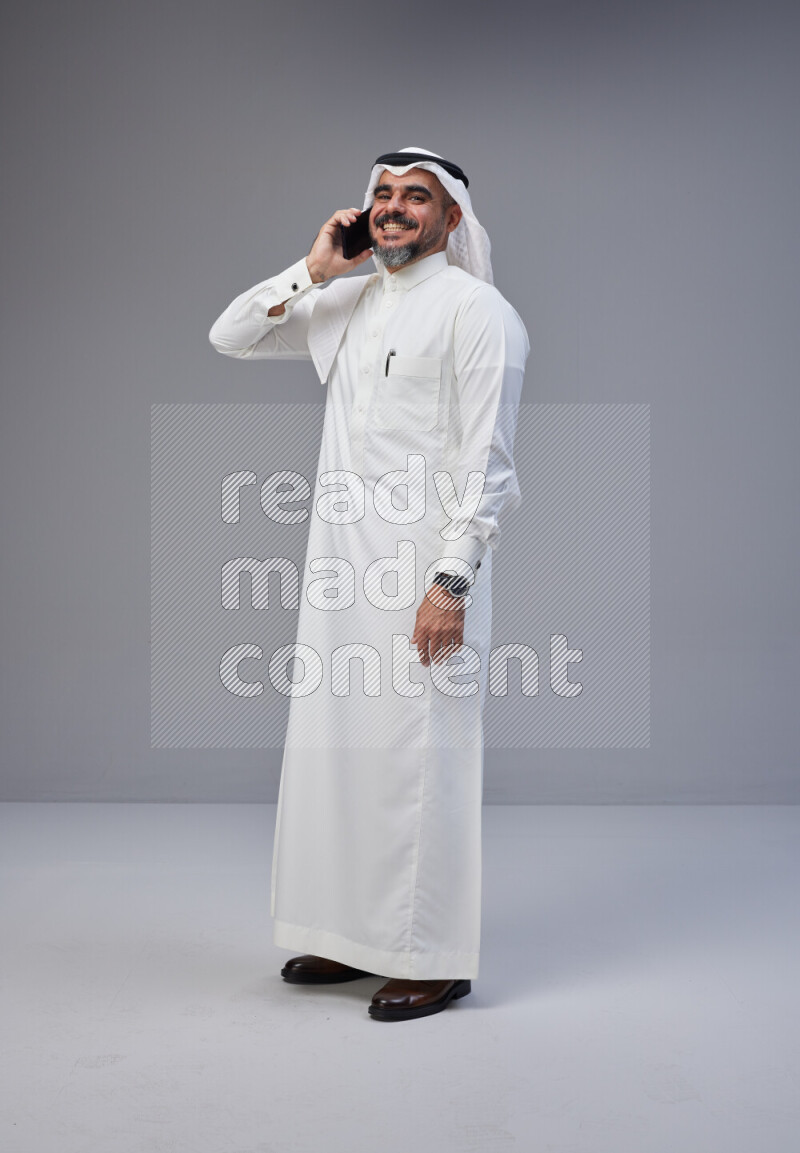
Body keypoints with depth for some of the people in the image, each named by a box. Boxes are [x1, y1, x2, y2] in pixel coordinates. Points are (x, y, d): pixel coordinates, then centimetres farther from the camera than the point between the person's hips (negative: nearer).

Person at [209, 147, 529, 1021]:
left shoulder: (474, 310, -5)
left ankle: (433, 959, 9)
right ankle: (355, 937, 25)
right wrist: (313, 271, 7)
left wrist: (451, 582, -18)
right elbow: (230, 338, 19)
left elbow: (486, 463, -12)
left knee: (418, 759, -3)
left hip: (424, 570, -7)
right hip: (340, 563, 7)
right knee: (334, 747, 11)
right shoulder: (346, 303, 16)